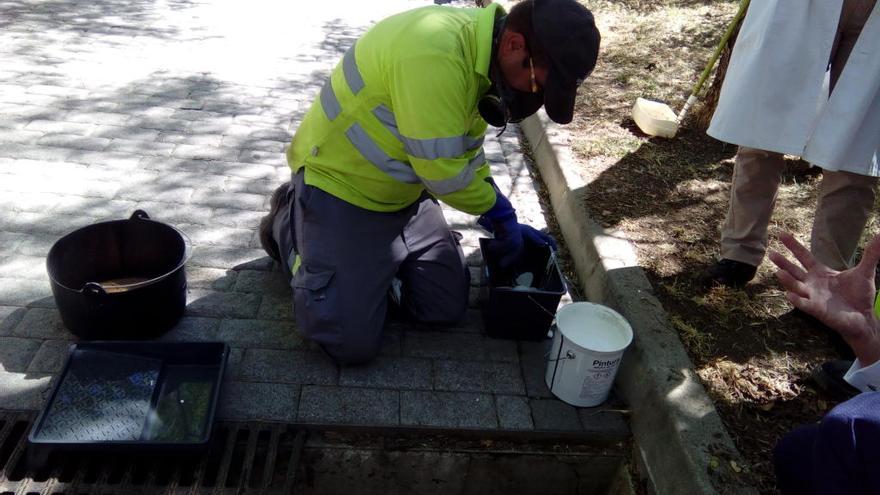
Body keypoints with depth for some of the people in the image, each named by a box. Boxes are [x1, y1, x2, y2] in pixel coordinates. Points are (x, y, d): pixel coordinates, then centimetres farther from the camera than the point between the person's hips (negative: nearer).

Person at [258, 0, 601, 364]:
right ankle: (289, 227, 12)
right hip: (339, 184, -8)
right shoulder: (435, 54, -33)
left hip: (401, 192, 9)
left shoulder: (482, 53, -1)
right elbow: (443, 170, -29)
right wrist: (500, 210, -10)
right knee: (353, 343, -7)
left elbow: (466, 152, 11)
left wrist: (503, 219, 4)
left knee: (447, 307, 7)